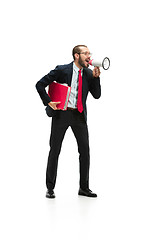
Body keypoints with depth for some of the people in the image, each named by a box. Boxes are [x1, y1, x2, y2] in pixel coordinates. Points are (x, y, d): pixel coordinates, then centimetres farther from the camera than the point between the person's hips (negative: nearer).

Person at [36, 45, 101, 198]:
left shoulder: (89, 74, 6)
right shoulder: (62, 70, -7)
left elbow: (97, 95, 3)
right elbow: (40, 84, -4)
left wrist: (95, 77, -8)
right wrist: (48, 102, -12)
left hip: (79, 115, 4)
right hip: (61, 113, -4)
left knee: (85, 150, 3)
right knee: (54, 151, 2)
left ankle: (84, 188, 14)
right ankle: (50, 188, 12)